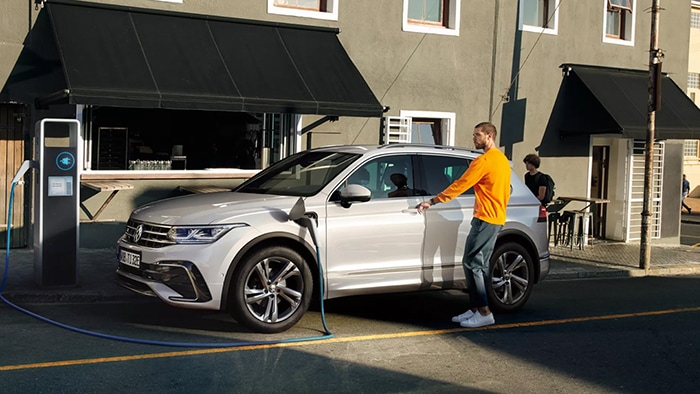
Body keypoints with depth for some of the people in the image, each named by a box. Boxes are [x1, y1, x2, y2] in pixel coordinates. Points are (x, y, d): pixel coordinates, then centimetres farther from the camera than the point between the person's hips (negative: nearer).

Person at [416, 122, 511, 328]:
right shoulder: (502, 160, 17)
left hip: (485, 219, -10)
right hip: (497, 218, 10)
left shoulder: (484, 161, -15)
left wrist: (432, 201, -14)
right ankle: (476, 309, 13)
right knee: (480, 265, 11)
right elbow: (506, 191, 23)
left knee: (472, 263, -8)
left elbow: (459, 186, -17)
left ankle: (484, 312, -8)